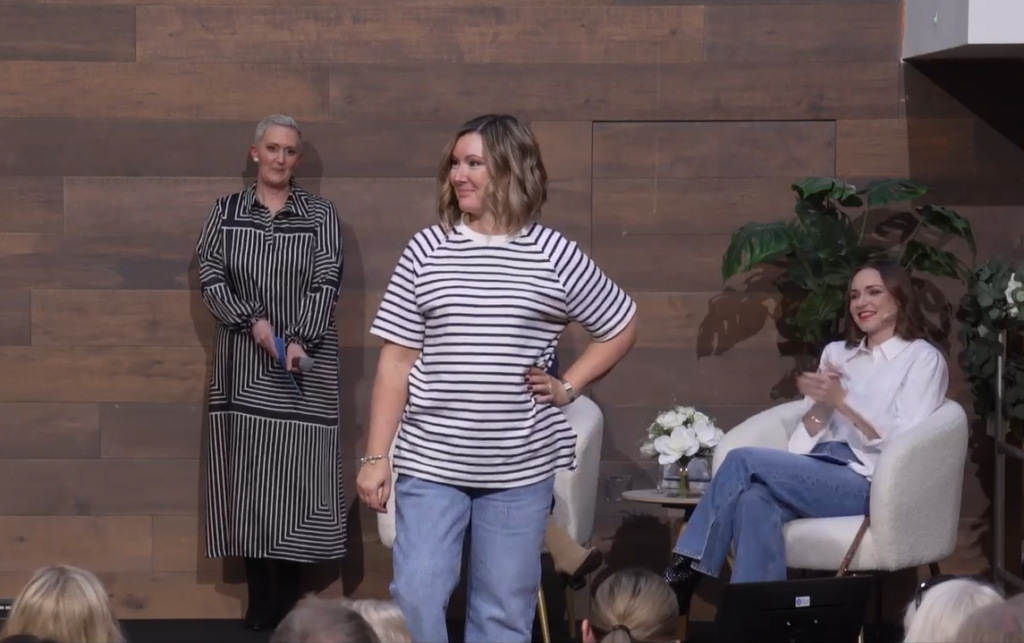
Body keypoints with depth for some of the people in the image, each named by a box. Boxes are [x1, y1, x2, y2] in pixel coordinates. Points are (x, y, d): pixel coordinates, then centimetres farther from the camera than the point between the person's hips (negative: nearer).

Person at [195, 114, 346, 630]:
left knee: (296, 470, -6)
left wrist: (299, 340, -18)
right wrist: (253, 322, -14)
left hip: (304, 359, -1)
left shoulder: (321, 214, 3)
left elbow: (327, 283, -5)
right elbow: (210, 279, 0)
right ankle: (258, 593, 4)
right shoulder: (226, 211, 6)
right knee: (246, 474, -1)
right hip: (242, 360, 1)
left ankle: (289, 589, 2)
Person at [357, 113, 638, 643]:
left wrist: (568, 387, 3)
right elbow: (396, 361, 1)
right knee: (415, 597, -7)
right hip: (430, 462, 0)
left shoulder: (555, 255, -1)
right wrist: (375, 456, -2)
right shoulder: (427, 250, 0)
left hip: (520, 466, 0)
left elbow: (621, 327, 14)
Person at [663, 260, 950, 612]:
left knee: (743, 461, -23)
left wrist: (842, 401, -13)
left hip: (869, 483, -5)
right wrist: (820, 404, -5)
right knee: (755, 502, -32)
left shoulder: (923, 359, 5)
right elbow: (806, 438, 15)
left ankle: (686, 571, -20)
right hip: (820, 474, 5)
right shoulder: (836, 353, 22)